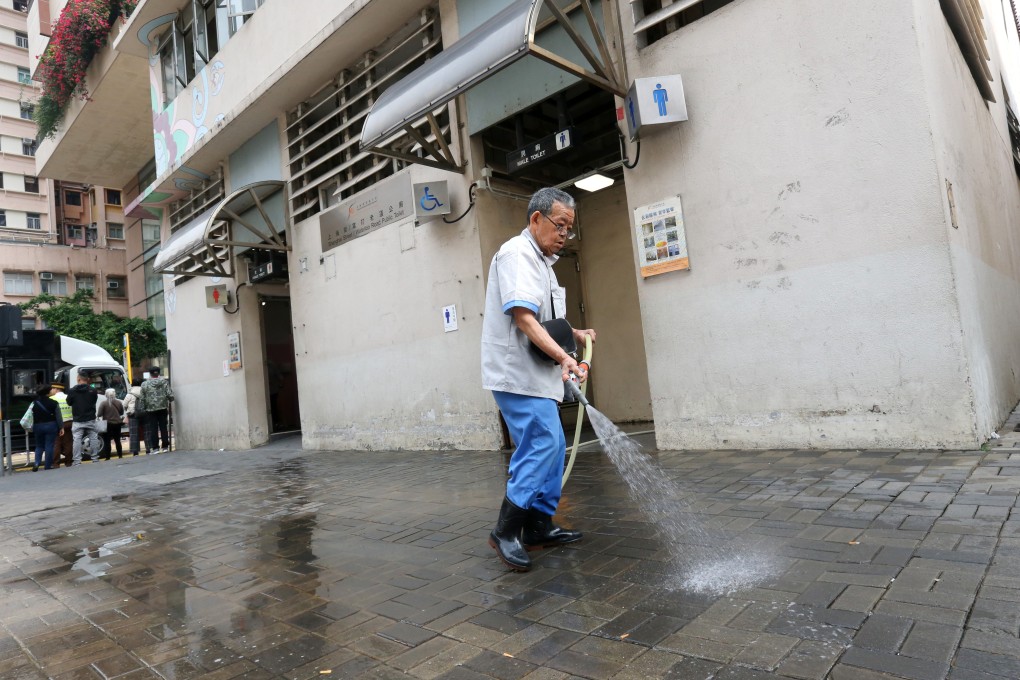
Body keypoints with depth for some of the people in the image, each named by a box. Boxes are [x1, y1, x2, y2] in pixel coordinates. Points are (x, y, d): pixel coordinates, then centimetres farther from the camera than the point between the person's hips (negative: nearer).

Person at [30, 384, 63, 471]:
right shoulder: (53, 403, -6)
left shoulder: (34, 403, -1)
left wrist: (32, 428, 9)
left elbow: (31, 417, 0)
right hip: (51, 426, -2)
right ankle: (48, 466, 1)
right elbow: (59, 417, -4)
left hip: (38, 426, 2)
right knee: (49, 446, 2)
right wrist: (61, 427, 3)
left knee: (39, 446, 16)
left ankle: (36, 463, 0)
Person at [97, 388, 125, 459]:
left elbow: (99, 414, -14)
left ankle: (107, 457, 0)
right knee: (117, 440, 13)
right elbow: (122, 413, 10)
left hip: (108, 425, -4)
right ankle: (120, 455, 15)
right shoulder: (119, 402, 1)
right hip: (117, 424, 4)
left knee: (107, 442, 2)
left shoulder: (104, 403, -12)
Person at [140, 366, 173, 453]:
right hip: (163, 408, 1)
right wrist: (170, 399, 14)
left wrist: (143, 408, 9)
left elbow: (142, 399, -1)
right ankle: (165, 447, 8)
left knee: (153, 429, 4)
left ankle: (155, 448, 3)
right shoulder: (164, 382, -2)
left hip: (151, 409, -1)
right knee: (164, 427, 6)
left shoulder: (144, 384, -2)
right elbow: (170, 395, -6)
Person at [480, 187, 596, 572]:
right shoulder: (518, 253, -12)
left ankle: (538, 528, 20)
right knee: (542, 446, -14)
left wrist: (576, 334, 13)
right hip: (517, 373, -10)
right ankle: (505, 532, -4)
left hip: (535, 374, 10)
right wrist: (562, 356, -33)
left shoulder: (542, 261, 20)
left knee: (551, 448, 11)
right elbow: (523, 317, -24)